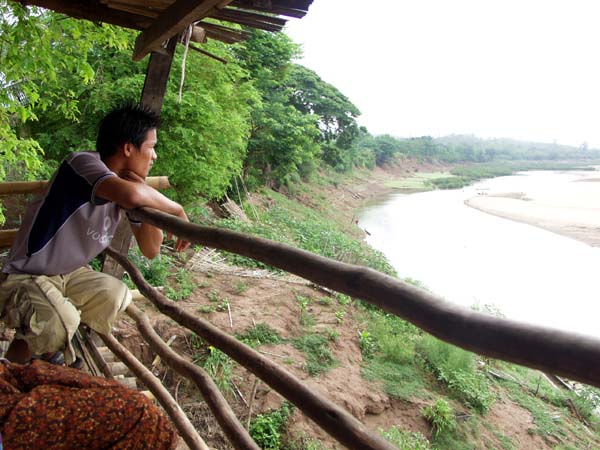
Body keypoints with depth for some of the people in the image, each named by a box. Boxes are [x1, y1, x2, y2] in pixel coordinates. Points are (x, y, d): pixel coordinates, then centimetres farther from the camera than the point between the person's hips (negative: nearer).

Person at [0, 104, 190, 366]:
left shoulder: (128, 183, -2)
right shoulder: (84, 162, -24)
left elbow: (151, 250, -4)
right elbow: (131, 195, -48)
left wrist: (148, 198, -16)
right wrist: (177, 211, -31)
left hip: (68, 275, 8)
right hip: (24, 278, -8)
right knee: (61, 322, -30)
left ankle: (50, 352, 19)